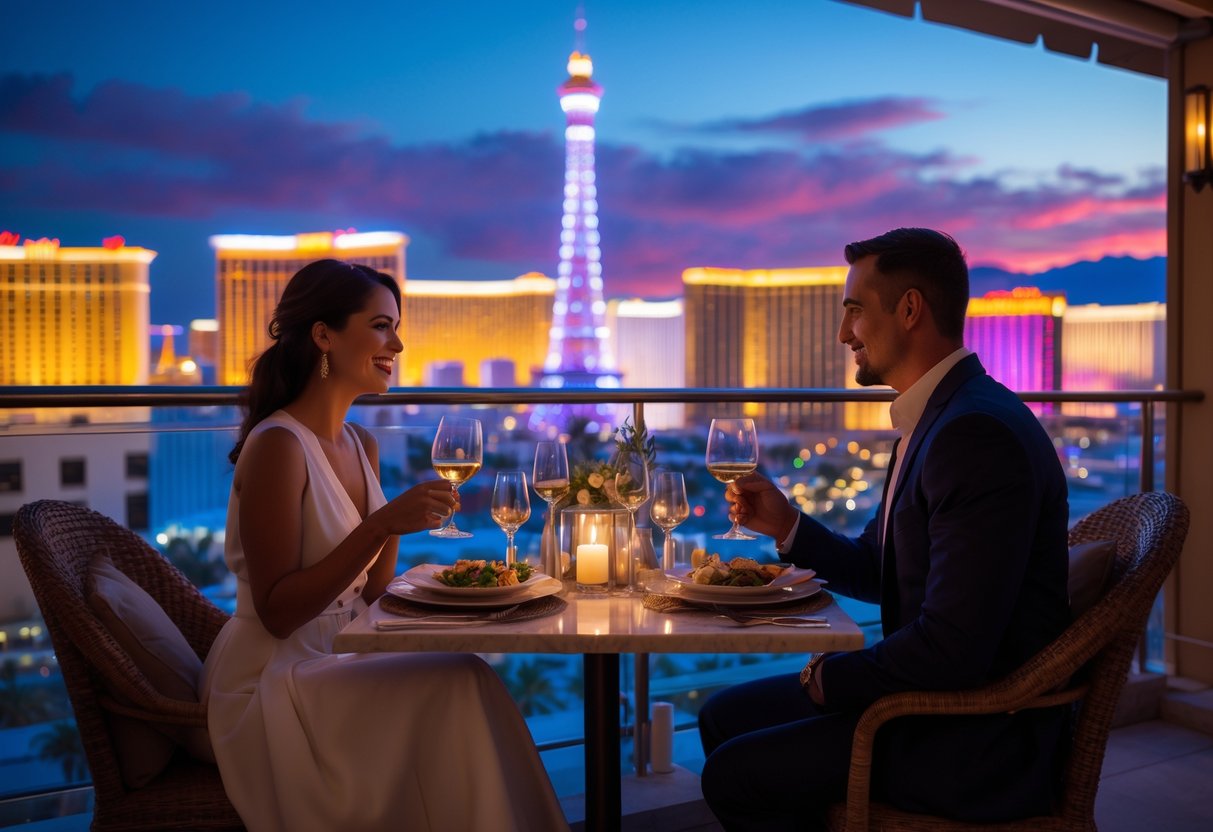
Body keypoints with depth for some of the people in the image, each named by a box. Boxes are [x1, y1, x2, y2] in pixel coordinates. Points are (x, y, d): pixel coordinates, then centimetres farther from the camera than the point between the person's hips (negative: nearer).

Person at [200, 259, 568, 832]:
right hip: (269, 682, -7)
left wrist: (397, 525, -7)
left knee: (469, 686, -14)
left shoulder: (362, 446, 7)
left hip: (332, 664, 7)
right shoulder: (277, 446, -16)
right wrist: (380, 525, -26)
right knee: (461, 685, -20)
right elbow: (277, 613, -19)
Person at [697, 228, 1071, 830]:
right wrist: (787, 526, 2)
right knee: (724, 716, 11)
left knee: (734, 774, -12)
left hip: (980, 737, -10)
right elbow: (876, 572, 16)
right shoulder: (933, 420, 9)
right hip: (936, 695, 10)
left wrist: (829, 677, -13)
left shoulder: (978, 433, -25)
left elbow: (952, 650, -28)